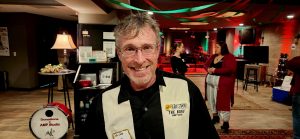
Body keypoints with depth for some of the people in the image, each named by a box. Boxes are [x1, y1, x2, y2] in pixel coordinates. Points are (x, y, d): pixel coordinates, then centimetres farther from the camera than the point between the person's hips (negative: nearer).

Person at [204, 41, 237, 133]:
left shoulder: (229, 57, -7)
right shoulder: (213, 56, 14)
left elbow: (230, 69, -20)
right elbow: (206, 64, 18)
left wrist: (215, 70, -21)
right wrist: (208, 69, -7)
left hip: (222, 83, -7)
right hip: (210, 81, 7)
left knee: (222, 102, -8)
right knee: (211, 100, 13)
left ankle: (226, 123, -3)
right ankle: (215, 117, 31)